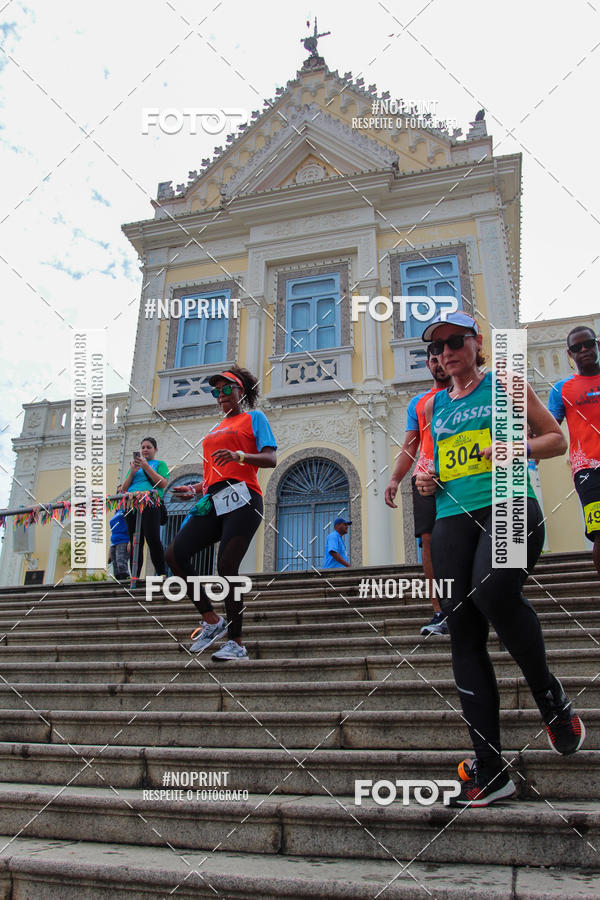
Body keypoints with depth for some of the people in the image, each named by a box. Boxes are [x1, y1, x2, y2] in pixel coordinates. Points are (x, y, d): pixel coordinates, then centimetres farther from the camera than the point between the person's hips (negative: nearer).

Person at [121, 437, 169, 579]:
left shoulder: (160, 464, 16)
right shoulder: (135, 464, 28)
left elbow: (163, 484, -2)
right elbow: (124, 489, 21)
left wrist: (146, 467, -6)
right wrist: (132, 472, 4)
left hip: (151, 503, -5)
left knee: (153, 539, -18)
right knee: (135, 542, 1)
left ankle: (162, 574, -18)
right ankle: (134, 576, -1)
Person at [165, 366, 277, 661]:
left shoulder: (254, 417, 11)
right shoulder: (215, 429, 30)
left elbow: (271, 459, -3)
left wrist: (239, 455, -19)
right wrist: (194, 490, 14)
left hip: (242, 499, -7)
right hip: (214, 502, 7)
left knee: (226, 566, -16)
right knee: (174, 554, -10)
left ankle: (236, 643, -6)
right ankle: (211, 620, 1)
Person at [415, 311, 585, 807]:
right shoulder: (433, 404, 22)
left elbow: (557, 439, 11)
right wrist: (425, 477, 9)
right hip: (453, 518, 5)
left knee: (494, 589, -34)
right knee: (464, 636, -3)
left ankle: (549, 693, -5)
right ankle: (490, 769, 4)